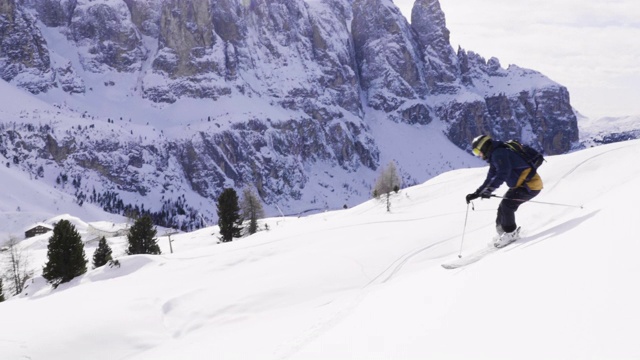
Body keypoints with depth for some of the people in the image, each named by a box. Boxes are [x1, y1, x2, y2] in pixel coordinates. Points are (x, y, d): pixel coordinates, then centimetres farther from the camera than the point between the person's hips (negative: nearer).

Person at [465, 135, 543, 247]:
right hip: (520, 185, 10)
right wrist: (476, 194, 13)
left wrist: (489, 190, -34)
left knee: (507, 204, -16)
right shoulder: (495, 157, 16)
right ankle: (502, 232, 16)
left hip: (531, 185, -10)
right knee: (503, 207, 7)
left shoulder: (499, 154, -17)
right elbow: (490, 179, 20)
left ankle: (510, 233, -3)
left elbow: (503, 173, -31)